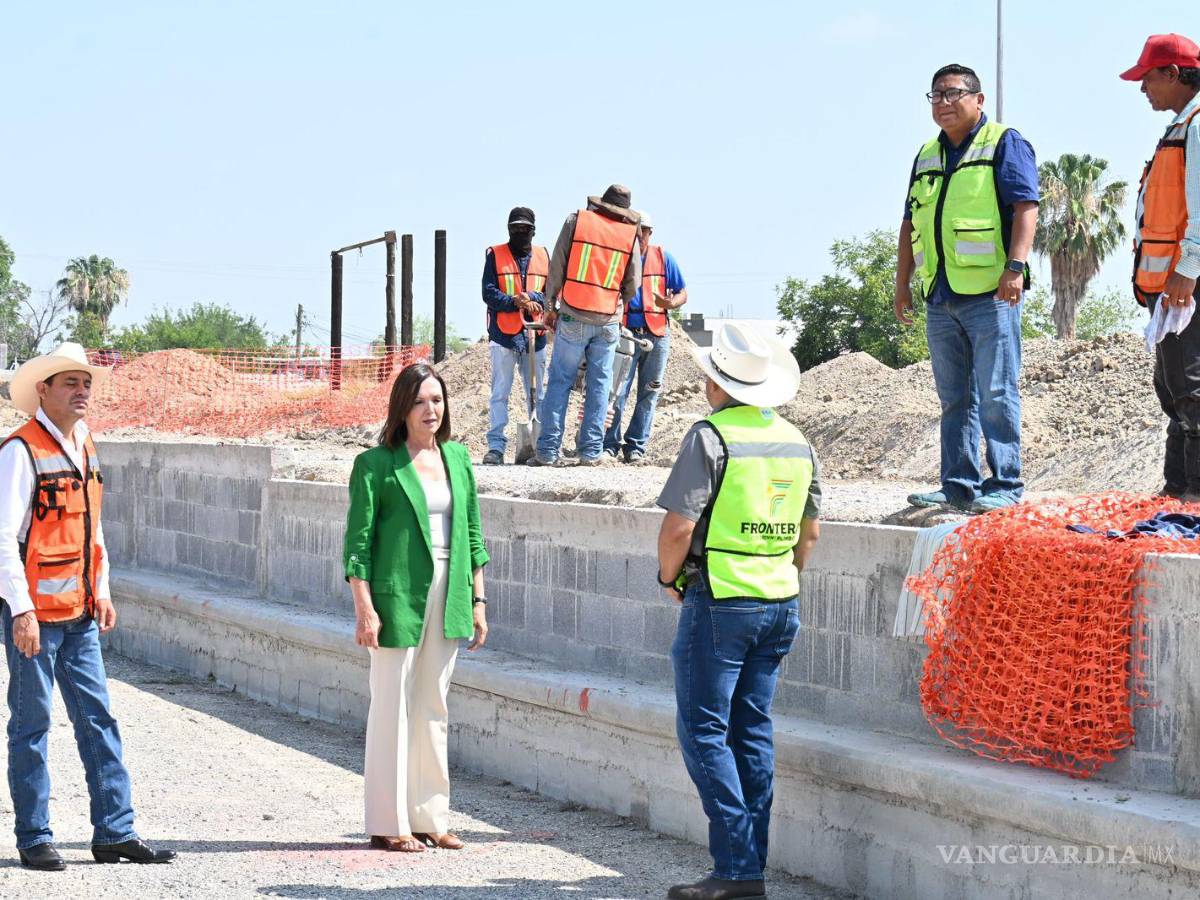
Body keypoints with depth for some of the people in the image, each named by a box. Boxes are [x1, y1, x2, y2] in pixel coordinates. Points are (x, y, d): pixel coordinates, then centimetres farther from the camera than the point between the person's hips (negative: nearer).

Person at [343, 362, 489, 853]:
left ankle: (429, 817, 18)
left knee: (434, 710, 11)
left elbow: (472, 535, 15)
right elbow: (357, 542, -8)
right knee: (392, 710, -1)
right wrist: (365, 610, -14)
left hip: (447, 600, 5)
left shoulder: (458, 458, 10)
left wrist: (477, 600, 11)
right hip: (398, 597, -5)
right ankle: (388, 824, 5)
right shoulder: (376, 464, -6)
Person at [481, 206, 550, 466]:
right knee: (500, 393, -4)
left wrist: (532, 297, -14)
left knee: (537, 393, 8)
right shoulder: (495, 255, 4)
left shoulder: (543, 257, 13)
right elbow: (489, 293, -4)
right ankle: (495, 446, -6)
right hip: (503, 334, -3)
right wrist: (514, 302, -19)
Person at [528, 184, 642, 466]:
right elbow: (633, 285, 8)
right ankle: (591, 451, 6)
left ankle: (548, 450, -1)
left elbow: (557, 267, 2)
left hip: (573, 317, -1)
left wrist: (551, 307, 10)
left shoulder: (576, 220, 3)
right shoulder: (630, 235, 5)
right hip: (608, 321, 1)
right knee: (599, 385, 7)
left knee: (559, 382, 2)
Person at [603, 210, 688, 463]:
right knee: (616, 392, -10)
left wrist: (670, 303, -12)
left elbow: (682, 293, 9)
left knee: (649, 394, 4)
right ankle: (610, 444, -2)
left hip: (656, 335, 2)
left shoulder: (663, 258, 10)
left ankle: (636, 446, 10)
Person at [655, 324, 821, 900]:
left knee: (704, 731, -3)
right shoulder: (795, 442, 10)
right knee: (752, 733, 11)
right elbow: (810, 532, 17)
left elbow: (678, 527, -16)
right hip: (780, 604, 7)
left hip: (720, 601, -7)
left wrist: (669, 576, 1)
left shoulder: (710, 437, -12)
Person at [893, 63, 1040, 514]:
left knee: (995, 394, -7)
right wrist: (902, 284, 19)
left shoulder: (1004, 144, 1)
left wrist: (1016, 265, -21)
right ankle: (959, 485, 12)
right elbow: (911, 225, 25)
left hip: (991, 293, -7)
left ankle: (1004, 484, -3)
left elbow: (1026, 206, -10)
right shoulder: (927, 156, 21)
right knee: (954, 398, 8)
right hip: (940, 297, 7)